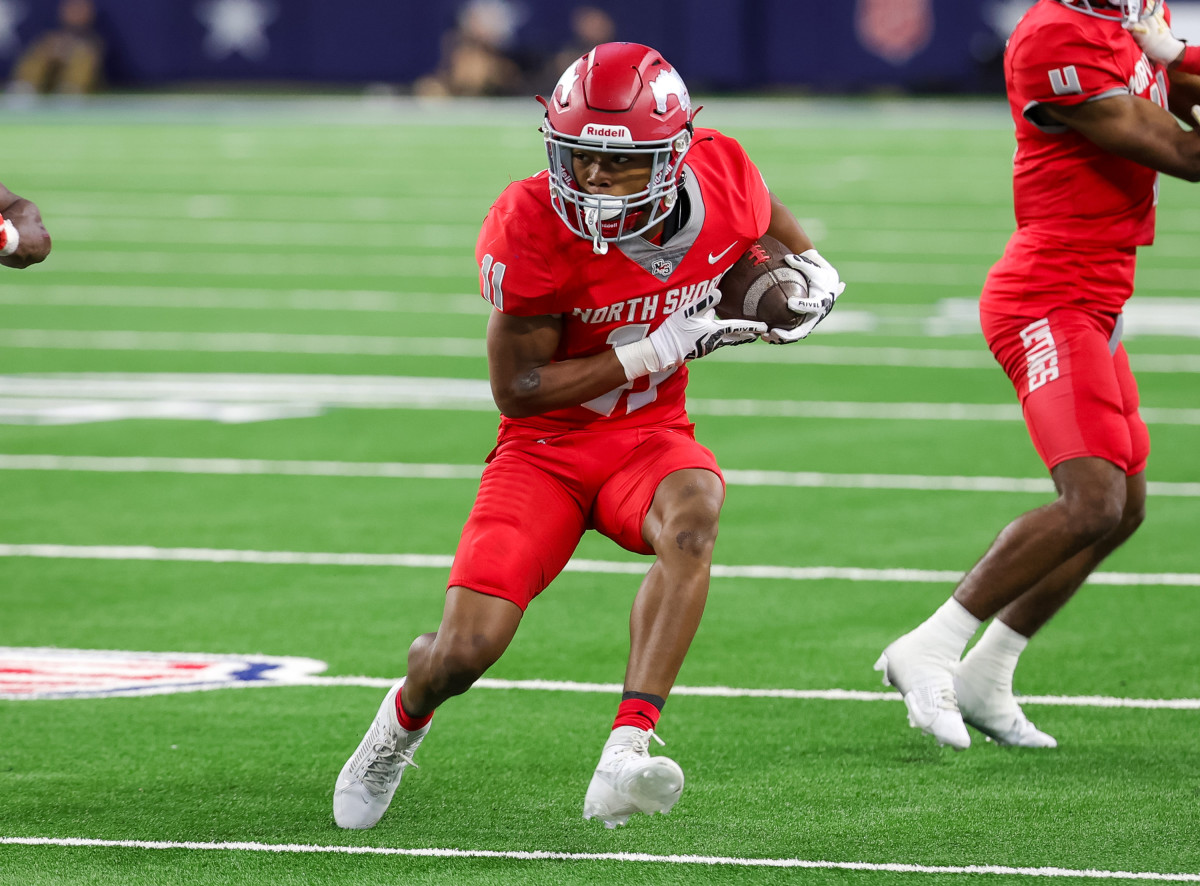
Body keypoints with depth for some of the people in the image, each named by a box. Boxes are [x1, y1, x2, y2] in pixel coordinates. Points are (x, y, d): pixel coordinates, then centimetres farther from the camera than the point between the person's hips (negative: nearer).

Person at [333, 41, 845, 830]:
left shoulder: (719, 178, -11)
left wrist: (811, 273, -7)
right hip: (545, 448, -2)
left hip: (650, 438, 2)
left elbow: (768, 222, 16)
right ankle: (403, 721, 27)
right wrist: (660, 350, -22)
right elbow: (518, 389, -18)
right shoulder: (532, 227, -23)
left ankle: (624, 760, -41)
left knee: (691, 519, -35)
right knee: (464, 652, -13)